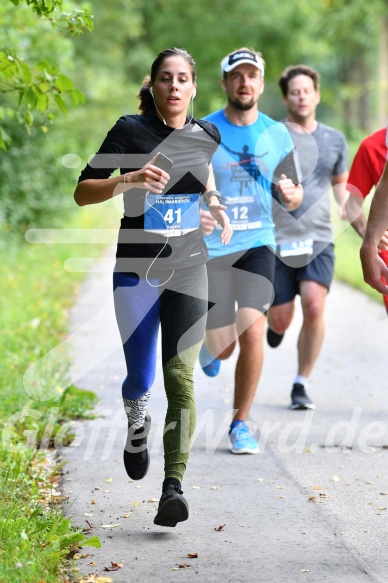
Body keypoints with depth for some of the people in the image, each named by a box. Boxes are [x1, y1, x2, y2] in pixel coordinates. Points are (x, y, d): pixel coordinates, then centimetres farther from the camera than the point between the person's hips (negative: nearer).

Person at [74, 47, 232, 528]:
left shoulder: (207, 135, 5)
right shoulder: (130, 131, -6)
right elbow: (82, 192, -8)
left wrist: (215, 204, 11)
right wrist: (128, 180, -24)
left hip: (188, 269, 2)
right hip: (135, 269, -2)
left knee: (180, 375, -10)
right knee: (139, 379, 0)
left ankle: (173, 486, -11)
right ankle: (136, 422, 38)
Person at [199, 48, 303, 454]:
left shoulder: (277, 135, 4)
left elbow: (294, 196, 11)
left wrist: (292, 195, -13)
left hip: (258, 244, 1)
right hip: (211, 247, -1)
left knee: (253, 332, -15)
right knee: (223, 348, 0)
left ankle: (241, 424, 4)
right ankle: (211, 344, 42)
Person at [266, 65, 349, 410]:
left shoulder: (334, 140, 10)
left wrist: (346, 203, 5)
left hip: (319, 240, 1)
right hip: (277, 240, -1)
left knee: (314, 308, -19)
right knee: (281, 319, 0)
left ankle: (301, 385, -3)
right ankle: (276, 324, 42)